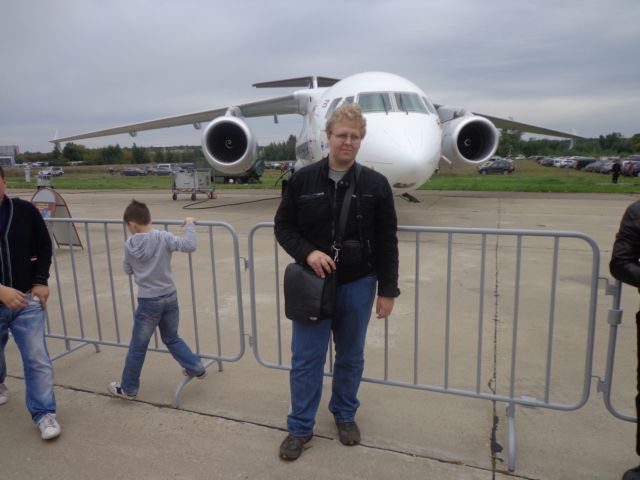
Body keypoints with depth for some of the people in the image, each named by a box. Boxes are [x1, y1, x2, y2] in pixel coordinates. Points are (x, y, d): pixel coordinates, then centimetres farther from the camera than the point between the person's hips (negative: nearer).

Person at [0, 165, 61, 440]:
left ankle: (44, 413, 10)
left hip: (26, 299, 0)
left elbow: (44, 246, 6)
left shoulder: (25, 211, -6)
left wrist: (41, 282, -2)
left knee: (37, 358, -2)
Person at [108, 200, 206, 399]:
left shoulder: (129, 245, -6)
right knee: (172, 339, 23)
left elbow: (128, 270, 7)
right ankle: (196, 368, 30)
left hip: (148, 301, -1)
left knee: (137, 347, 12)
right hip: (170, 297, 2)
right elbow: (189, 246, -22)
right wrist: (190, 224, -8)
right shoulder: (163, 237, -12)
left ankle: (127, 388, 27)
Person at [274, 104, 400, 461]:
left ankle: (345, 415, 40)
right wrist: (307, 252, -17)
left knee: (351, 357, 16)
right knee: (306, 360, 8)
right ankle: (301, 427, 27)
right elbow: (283, 226, 2)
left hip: (358, 285, 1)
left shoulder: (376, 184, -4)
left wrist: (388, 290, -3)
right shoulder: (303, 180, -4)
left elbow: (387, 242, -2)